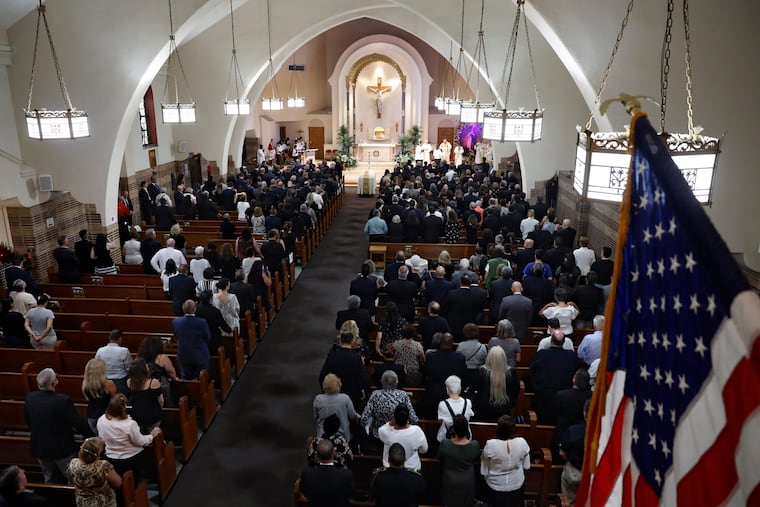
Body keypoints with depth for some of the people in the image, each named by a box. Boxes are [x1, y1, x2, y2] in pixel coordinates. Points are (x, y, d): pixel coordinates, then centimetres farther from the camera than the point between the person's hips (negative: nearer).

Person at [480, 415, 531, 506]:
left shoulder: (490, 445, -30)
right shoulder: (522, 442, -23)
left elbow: (484, 470, -15)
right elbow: (526, 466, -5)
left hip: (496, 486, -2)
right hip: (516, 484, 2)